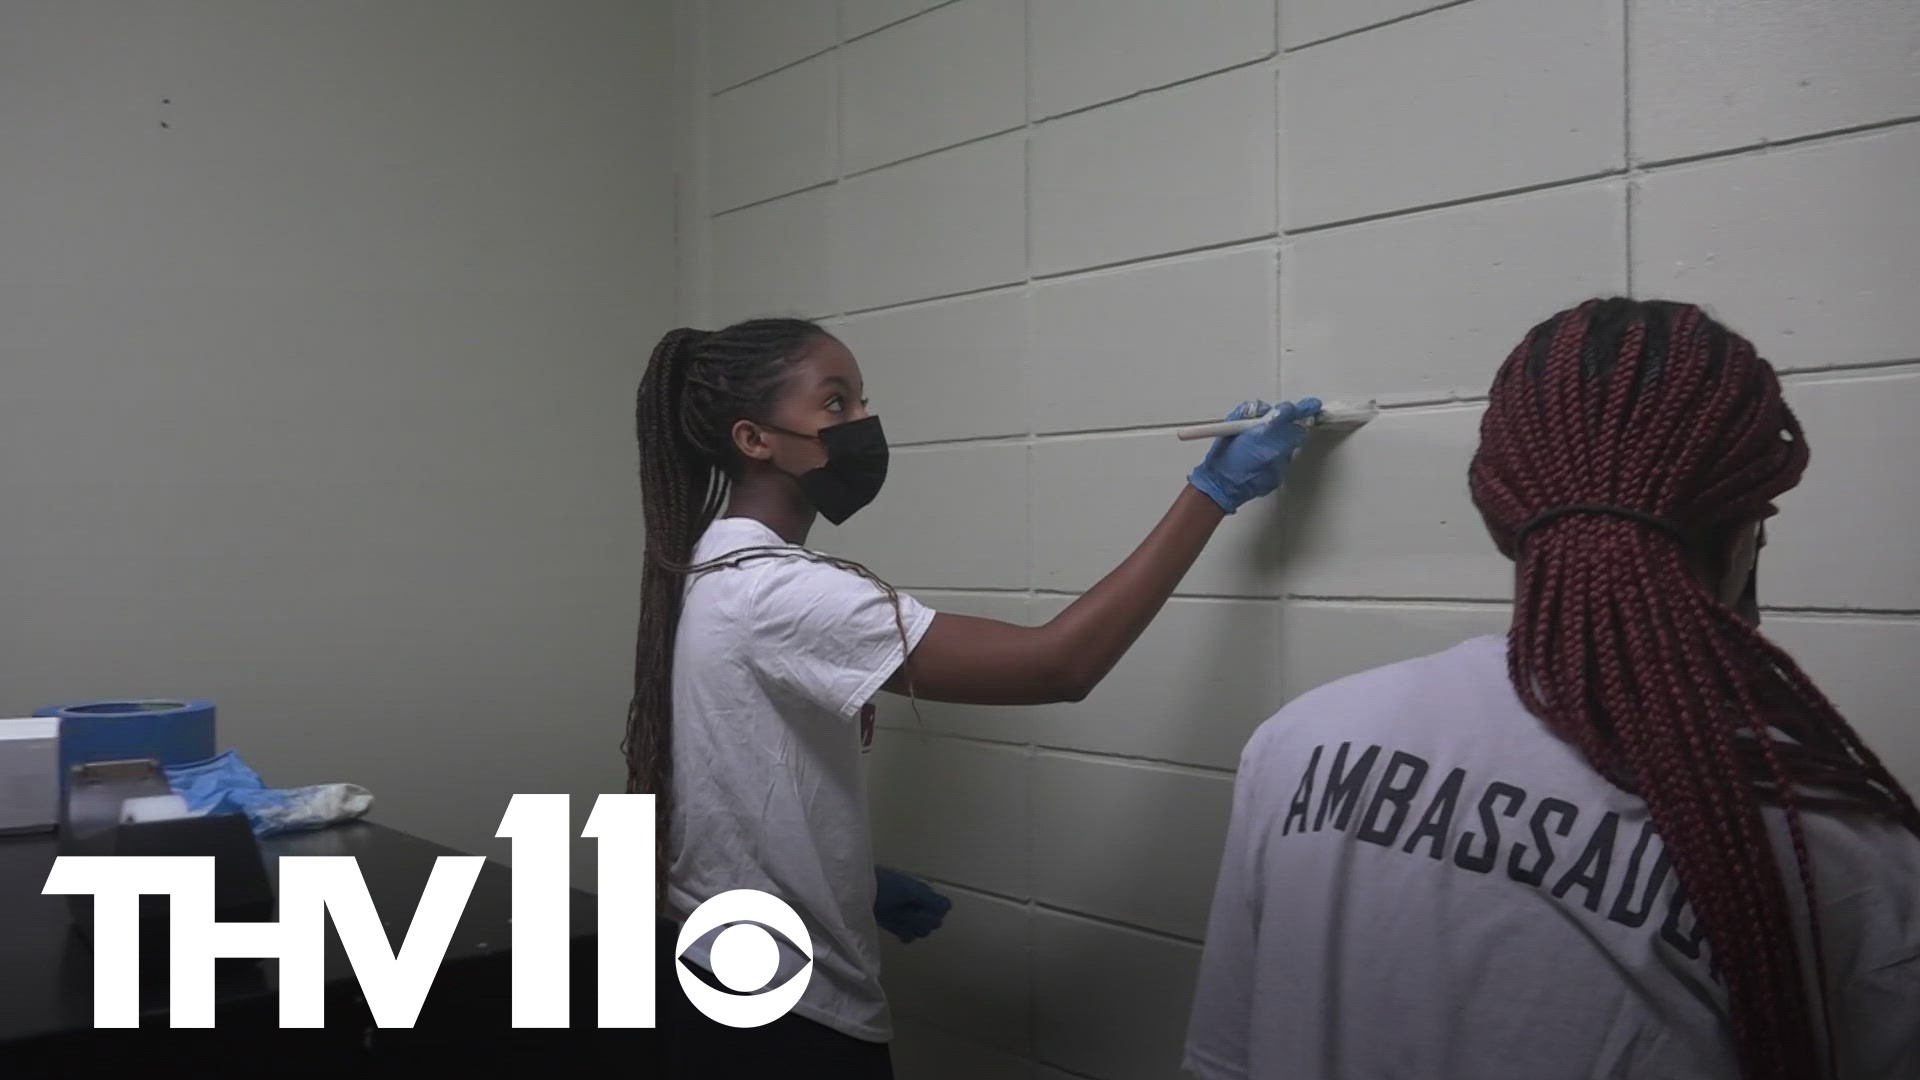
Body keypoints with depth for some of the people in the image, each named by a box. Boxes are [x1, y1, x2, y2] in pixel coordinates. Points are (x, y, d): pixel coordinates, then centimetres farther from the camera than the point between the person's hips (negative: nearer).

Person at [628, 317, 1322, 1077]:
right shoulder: (779, 592, -27)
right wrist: (1214, 491, -25)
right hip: (786, 1011, -9)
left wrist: (860, 878, 8)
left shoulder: (716, 572, 4)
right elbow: (1057, 667, -30)